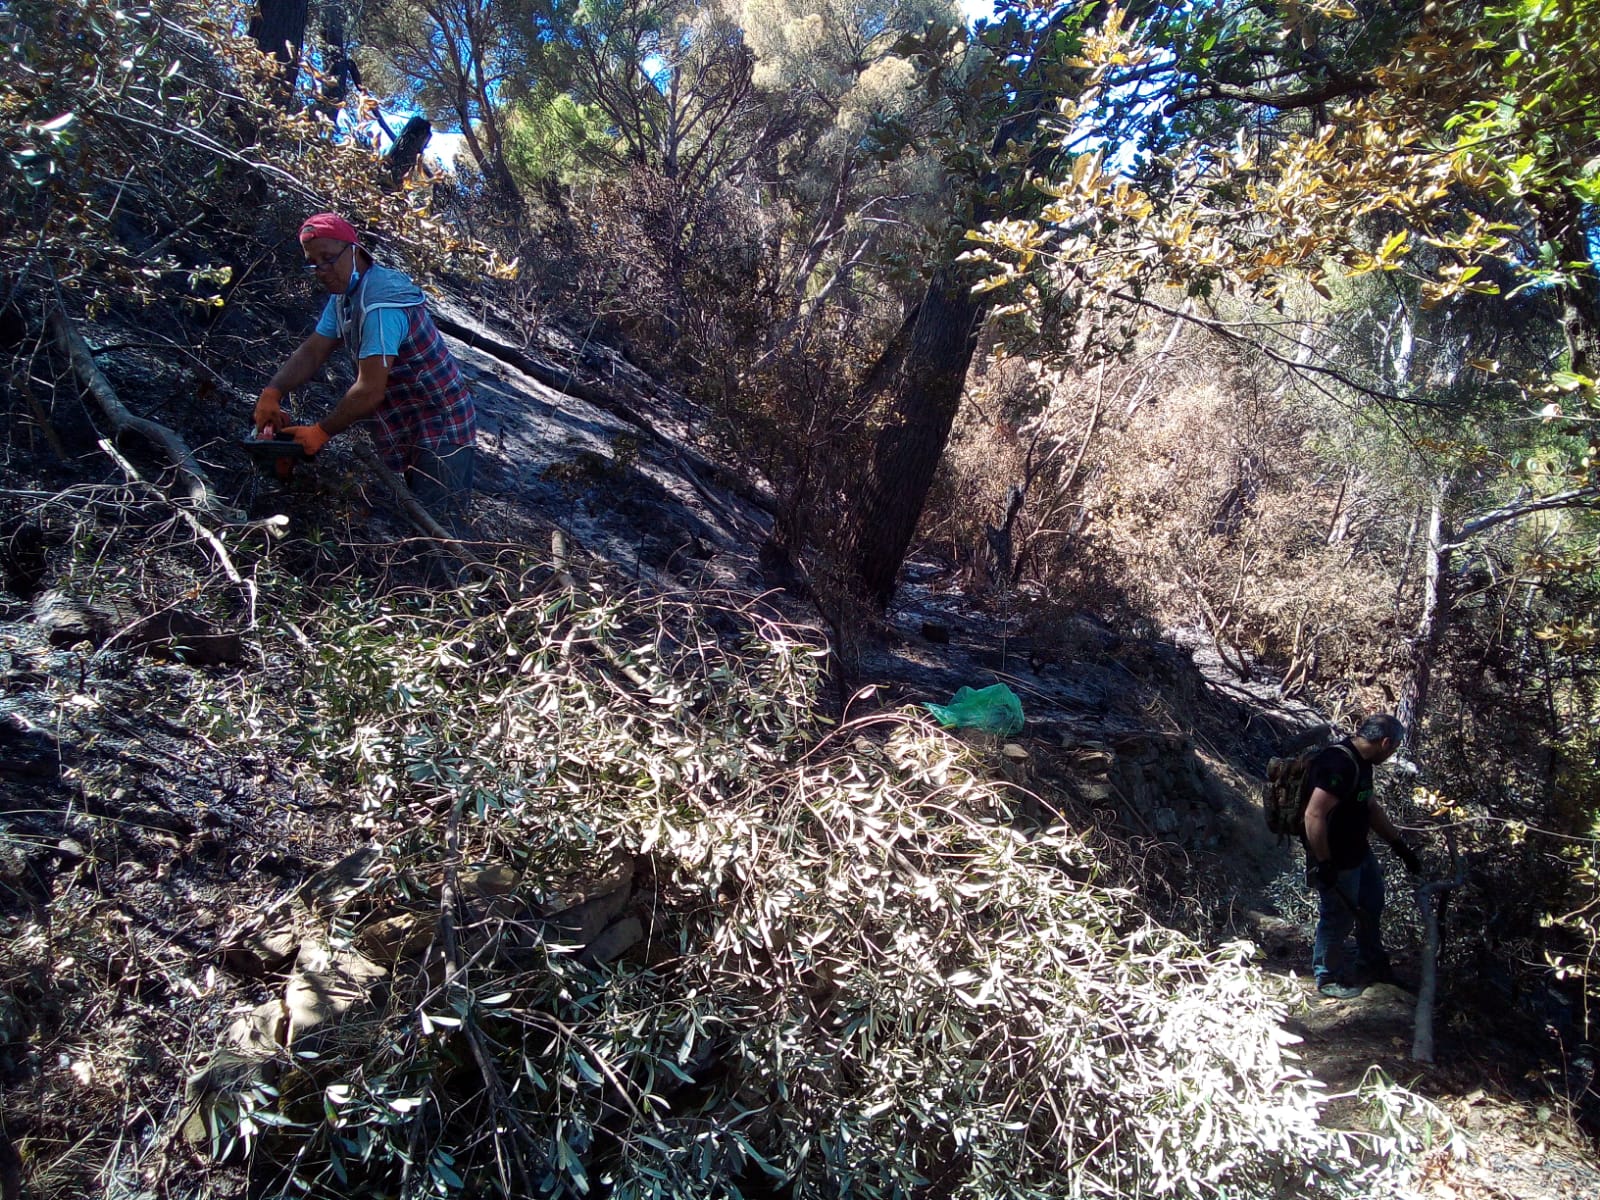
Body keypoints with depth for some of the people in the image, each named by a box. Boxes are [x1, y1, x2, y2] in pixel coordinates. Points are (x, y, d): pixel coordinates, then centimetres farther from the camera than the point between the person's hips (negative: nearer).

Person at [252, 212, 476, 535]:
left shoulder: (381, 303, -25)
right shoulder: (344, 294, 7)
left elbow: (370, 390, -27)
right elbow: (312, 352, 8)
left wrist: (320, 433, -16)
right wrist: (272, 393, -8)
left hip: (440, 429, -10)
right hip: (407, 429, 10)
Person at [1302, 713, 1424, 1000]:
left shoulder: (1361, 762, 4)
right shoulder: (1339, 765, -30)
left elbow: (1371, 808, 17)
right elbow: (1314, 816, -33)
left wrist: (1400, 846, 18)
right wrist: (1324, 864, -28)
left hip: (1358, 852, 10)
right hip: (1337, 862, -10)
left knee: (1372, 903, 25)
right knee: (1339, 918, 6)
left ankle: (1372, 965, 46)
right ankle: (1326, 978, 26)